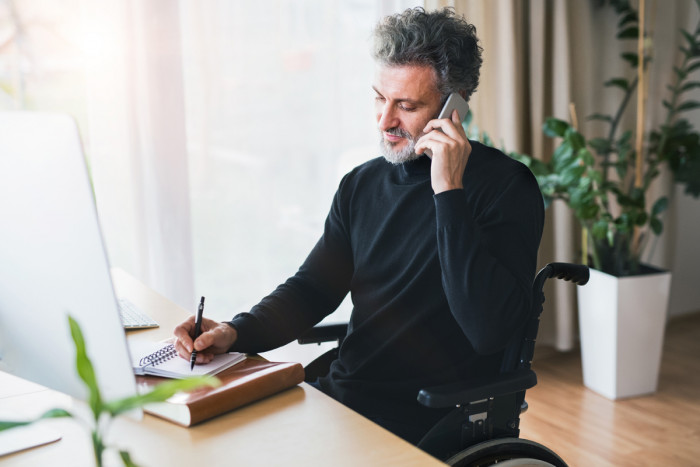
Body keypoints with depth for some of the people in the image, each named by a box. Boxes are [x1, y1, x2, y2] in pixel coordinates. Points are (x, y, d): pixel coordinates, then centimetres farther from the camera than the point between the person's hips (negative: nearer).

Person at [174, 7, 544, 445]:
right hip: (341, 396, 6)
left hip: (431, 425, -6)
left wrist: (449, 192, -25)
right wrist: (236, 332, -5)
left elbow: (488, 330, -24)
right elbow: (312, 288, 14)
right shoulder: (363, 183, 9)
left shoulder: (506, 186, -11)